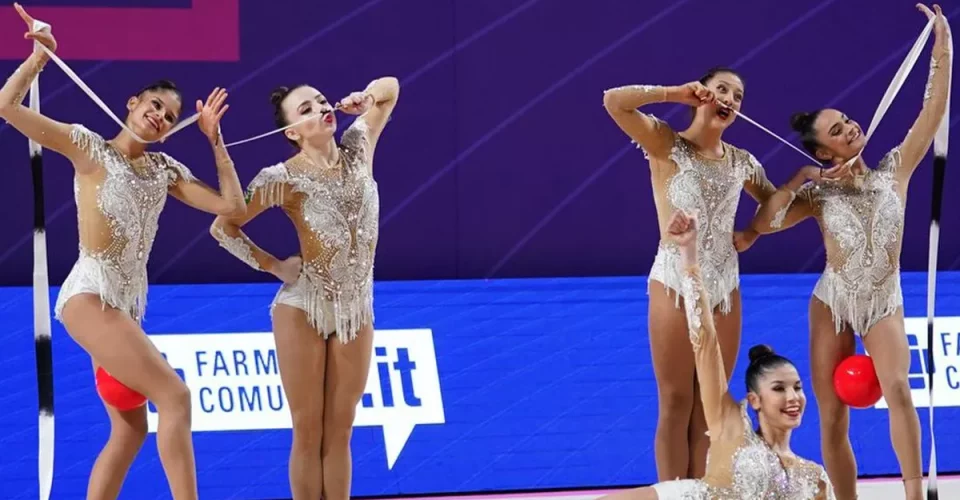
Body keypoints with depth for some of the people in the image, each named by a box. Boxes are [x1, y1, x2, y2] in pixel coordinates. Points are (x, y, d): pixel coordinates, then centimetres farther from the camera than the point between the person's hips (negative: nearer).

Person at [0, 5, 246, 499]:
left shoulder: (164, 169, 13)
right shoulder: (89, 146, -3)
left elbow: (231, 205, 7)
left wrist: (215, 140, 4)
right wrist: (41, 53, -10)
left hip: (129, 303, 8)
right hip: (91, 295, -8)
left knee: (130, 430, 7)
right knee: (174, 395, -19)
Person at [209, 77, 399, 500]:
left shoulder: (357, 150, 2)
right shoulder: (282, 178, -11)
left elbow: (389, 88, 15)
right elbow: (222, 227, -6)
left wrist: (364, 99, -6)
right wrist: (273, 266, -5)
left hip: (357, 310, 4)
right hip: (303, 308, -4)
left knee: (339, 432, 7)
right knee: (309, 433, -1)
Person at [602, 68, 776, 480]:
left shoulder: (742, 163, 10)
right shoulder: (667, 145, -4)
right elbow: (614, 101, -19)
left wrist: (751, 234, 9)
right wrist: (675, 94, -11)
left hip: (724, 289, 5)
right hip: (675, 286, -5)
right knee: (676, 403, -2)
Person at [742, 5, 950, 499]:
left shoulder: (894, 170, -4)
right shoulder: (819, 193, -4)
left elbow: (933, 111, -11)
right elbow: (763, 223, -12)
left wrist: (942, 46, -18)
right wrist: (801, 178, -13)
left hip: (884, 302, -1)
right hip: (833, 302, 1)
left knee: (897, 388, -26)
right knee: (832, 417, 0)